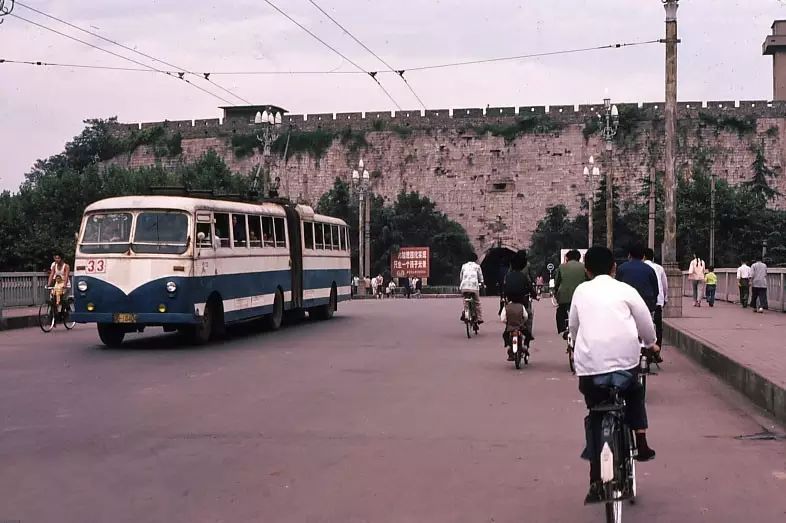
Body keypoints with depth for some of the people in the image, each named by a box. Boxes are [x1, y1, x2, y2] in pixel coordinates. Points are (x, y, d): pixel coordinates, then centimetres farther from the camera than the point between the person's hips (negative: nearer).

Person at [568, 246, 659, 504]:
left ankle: (596, 482, 8)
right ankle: (641, 445, 21)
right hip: (624, 359, -1)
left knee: (595, 416, 13)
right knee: (634, 395, 31)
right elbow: (645, 322, 11)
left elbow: (573, 325, 20)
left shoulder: (581, 291, 12)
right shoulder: (625, 290, 7)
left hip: (589, 363, 1)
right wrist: (650, 344, 32)